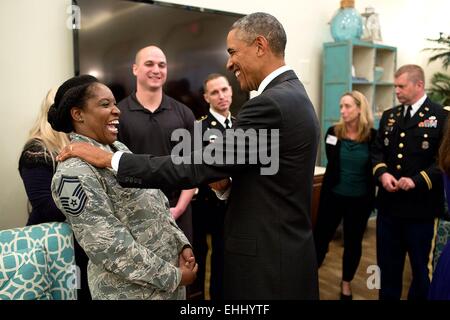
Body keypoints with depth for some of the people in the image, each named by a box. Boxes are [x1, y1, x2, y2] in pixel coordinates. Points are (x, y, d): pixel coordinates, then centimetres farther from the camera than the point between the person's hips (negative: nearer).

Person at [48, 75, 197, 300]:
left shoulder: (118, 149, 5)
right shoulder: (74, 172, -20)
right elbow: (110, 247, -23)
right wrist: (173, 276, -17)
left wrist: (181, 244, 0)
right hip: (132, 289, -7)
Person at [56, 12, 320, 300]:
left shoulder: (271, 103, -22)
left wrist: (109, 159, -17)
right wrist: (226, 183, -1)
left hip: (269, 262, -9)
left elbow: (196, 168, -23)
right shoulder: (294, 96, 9)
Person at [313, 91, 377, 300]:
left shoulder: (373, 136, -9)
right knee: (320, 236, 5)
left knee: (353, 242, 14)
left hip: (360, 198, 0)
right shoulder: (333, 132, -6)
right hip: (333, 194, 0)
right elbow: (332, 161, 4)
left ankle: (346, 283, 34)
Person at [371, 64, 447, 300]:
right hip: (389, 203, 5)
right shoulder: (389, 116, 10)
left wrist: (417, 180, -21)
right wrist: (382, 173, -10)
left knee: (419, 264, 14)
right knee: (387, 262, 16)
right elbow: (377, 150, 9)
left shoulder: (441, 117, -7)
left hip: (420, 205, -4)